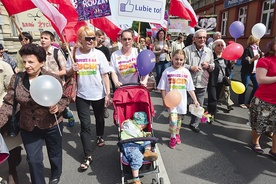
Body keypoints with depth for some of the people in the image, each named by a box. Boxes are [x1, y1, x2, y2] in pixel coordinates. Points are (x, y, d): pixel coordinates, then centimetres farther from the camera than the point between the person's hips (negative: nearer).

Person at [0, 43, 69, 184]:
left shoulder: (53, 78, -14)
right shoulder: (16, 79, -6)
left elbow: (65, 98, -6)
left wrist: (58, 107, -25)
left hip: (52, 125, -1)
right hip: (28, 128, 2)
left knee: (54, 154, 21)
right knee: (33, 160, 11)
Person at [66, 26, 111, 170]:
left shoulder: (99, 54, -6)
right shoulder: (74, 53, -3)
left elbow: (105, 75, -5)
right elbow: (67, 73, 6)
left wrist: (108, 93, -9)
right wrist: (72, 69, -17)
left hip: (99, 94, 0)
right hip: (82, 95, 0)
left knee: (99, 118, 21)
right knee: (85, 125, 1)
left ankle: (100, 136, 51)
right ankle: (88, 156, 10)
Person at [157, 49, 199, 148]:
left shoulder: (186, 72, 1)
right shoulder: (167, 71, -6)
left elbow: (190, 88, 6)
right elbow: (163, 88, -4)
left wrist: (195, 100, 3)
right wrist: (164, 100, -10)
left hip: (181, 100, 3)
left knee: (179, 118, 16)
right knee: (173, 119, -10)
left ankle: (177, 134, 39)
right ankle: (173, 137, 13)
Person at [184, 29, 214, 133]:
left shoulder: (209, 51, 9)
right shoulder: (187, 50, -6)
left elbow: (213, 66, 16)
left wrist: (209, 66, -6)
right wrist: (190, 67, -20)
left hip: (202, 83, 4)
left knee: (199, 105, 10)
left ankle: (194, 124, 27)